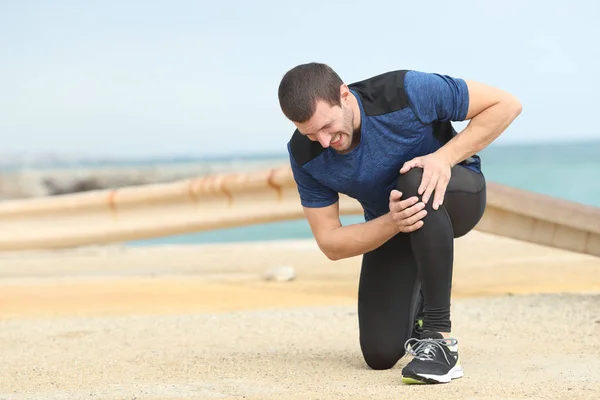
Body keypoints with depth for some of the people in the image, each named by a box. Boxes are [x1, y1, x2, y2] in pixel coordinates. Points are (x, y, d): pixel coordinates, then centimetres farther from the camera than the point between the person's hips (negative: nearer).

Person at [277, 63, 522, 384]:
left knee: (415, 181, -40)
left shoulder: (406, 92, -31)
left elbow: (506, 104, -22)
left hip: (454, 195, -3)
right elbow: (330, 244, -15)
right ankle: (417, 301, 29)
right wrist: (392, 222, -34)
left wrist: (445, 156, -35)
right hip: (387, 226, 3)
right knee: (380, 354, -9)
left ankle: (439, 337, -32)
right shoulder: (304, 154, -20)